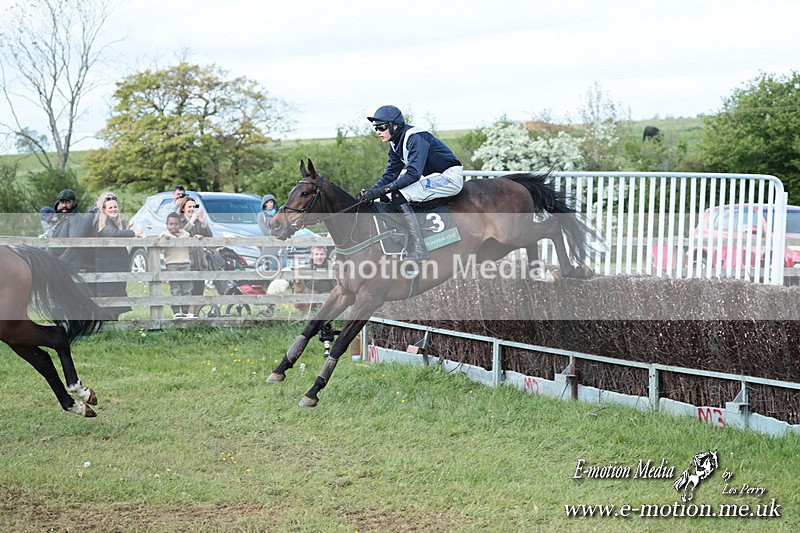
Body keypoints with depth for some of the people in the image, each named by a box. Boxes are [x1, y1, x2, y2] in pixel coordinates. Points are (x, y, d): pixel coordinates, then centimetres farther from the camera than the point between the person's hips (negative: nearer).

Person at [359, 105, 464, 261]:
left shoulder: (415, 138, -22)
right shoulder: (395, 144, 7)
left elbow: (413, 174, -29)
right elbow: (389, 175, 8)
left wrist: (381, 190, -32)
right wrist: (370, 191, -11)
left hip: (450, 177, -10)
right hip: (434, 177, 10)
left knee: (399, 196, -24)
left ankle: (419, 249, -29)